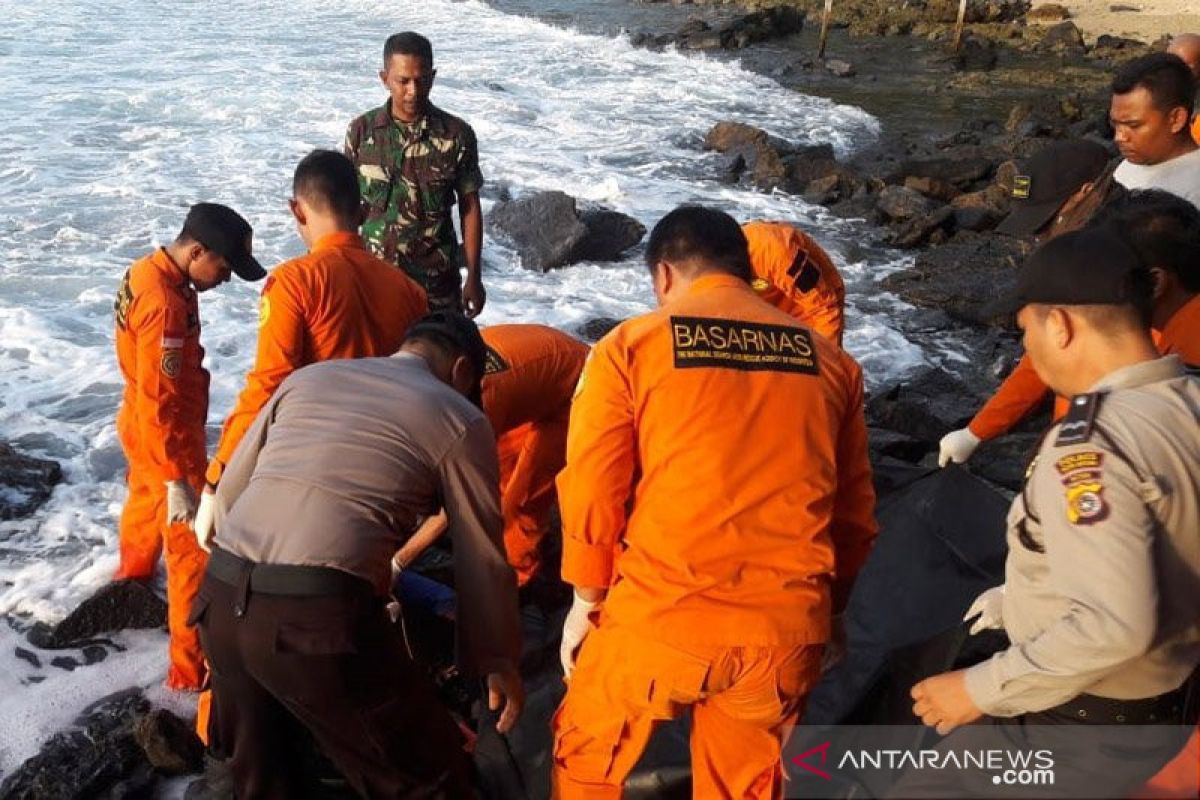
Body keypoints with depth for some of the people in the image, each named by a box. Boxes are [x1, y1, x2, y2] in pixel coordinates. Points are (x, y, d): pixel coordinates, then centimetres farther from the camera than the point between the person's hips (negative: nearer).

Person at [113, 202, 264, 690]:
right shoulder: (165, 304, -31)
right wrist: (177, 479, -27)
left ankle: (133, 574, 63)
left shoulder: (148, 271, -1)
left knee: (146, 503, 35)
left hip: (141, 428, 10)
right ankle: (193, 667, 4)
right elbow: (158, 404, -30)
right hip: (164, 437, -10)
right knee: (195, 547, -3)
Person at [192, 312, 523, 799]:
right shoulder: (458, 418, 7)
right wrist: (499, 661, 23)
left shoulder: (308, 376, 21)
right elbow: (482, 559, 10)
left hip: (220, 598, 7)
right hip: (320, 614, -6)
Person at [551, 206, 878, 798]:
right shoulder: (830, 361, 8)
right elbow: (855, 512, 13)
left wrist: (587, 599, 13)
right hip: (788, 627, 3)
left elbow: (590, 494, -3)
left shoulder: (628, 347, -2)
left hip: (661, 613, -3)